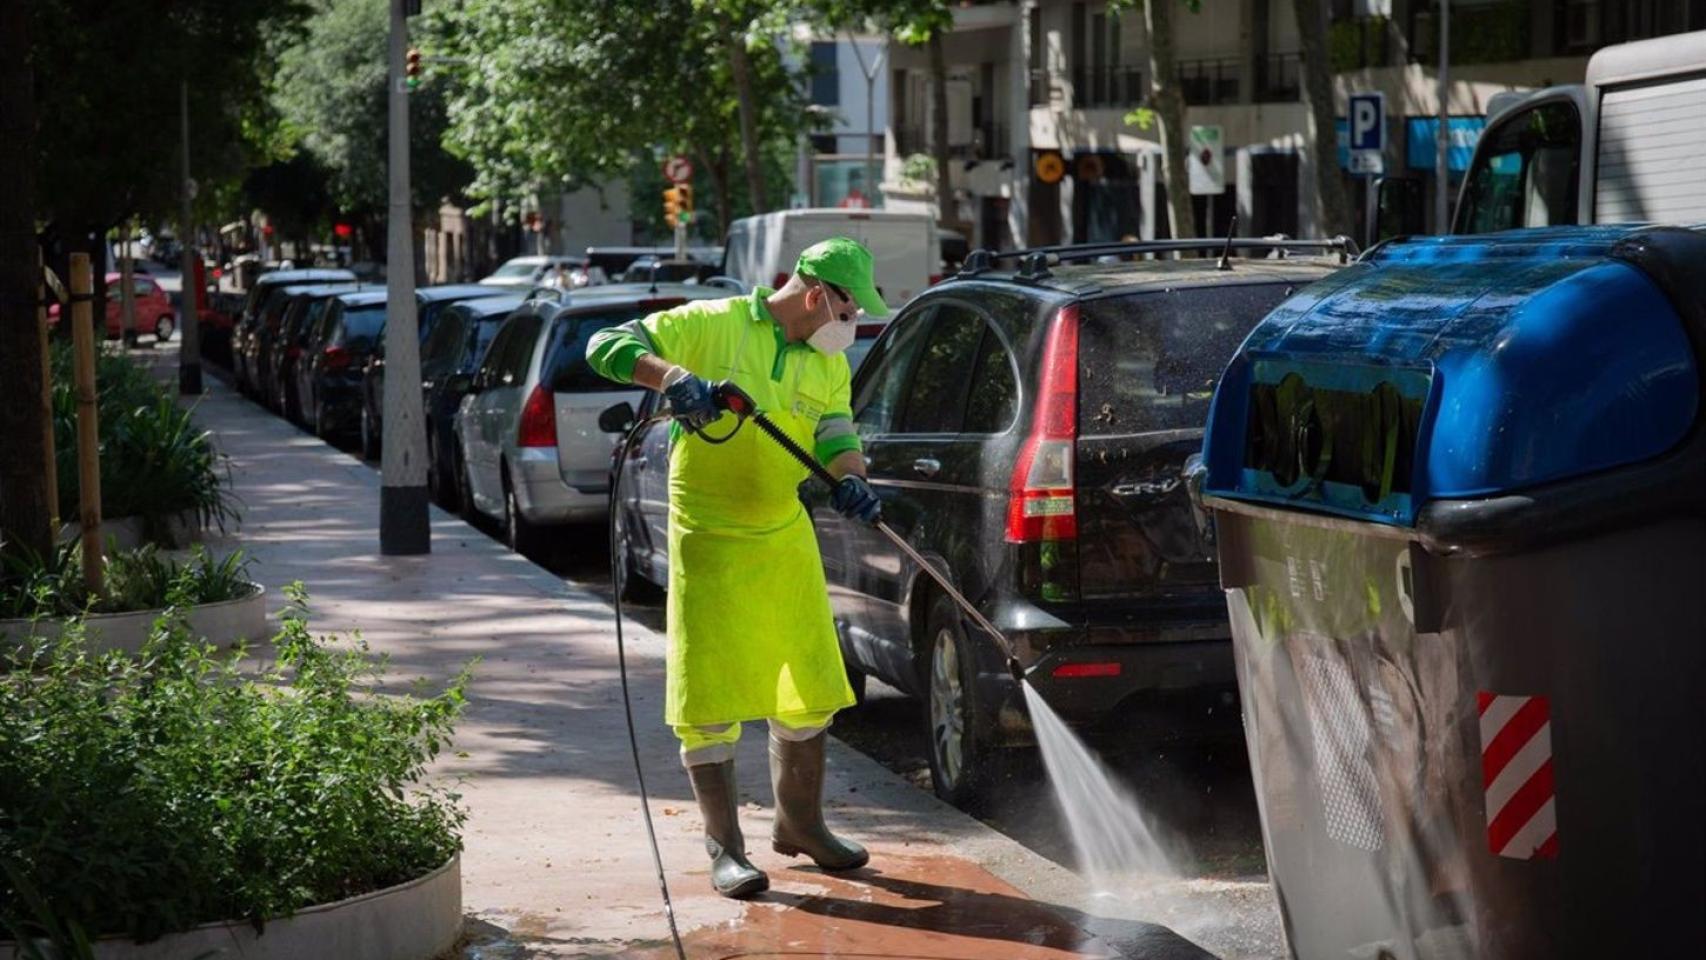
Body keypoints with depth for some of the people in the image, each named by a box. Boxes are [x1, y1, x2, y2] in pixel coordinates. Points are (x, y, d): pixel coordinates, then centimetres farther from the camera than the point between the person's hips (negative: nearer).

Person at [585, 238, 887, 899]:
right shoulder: (712, 325, -11)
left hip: (786, 539, 6)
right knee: (708, 693, -5)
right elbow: (609, 347, -15)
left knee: (810, 686, 13)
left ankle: (799, 823, 31)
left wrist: (849, 479, -28)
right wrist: (670, 375, -34)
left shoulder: (829, 365, 8)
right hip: (708, 540, -6)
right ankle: (725, 847, 3)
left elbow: (837, 433, -5)